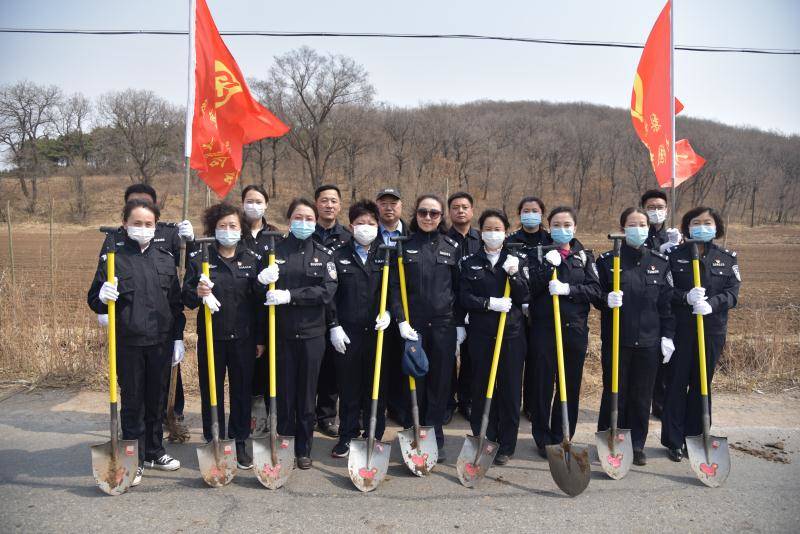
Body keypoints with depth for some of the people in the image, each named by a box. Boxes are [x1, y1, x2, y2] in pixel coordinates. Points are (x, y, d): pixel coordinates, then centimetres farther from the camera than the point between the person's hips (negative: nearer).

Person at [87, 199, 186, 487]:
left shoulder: (165, 258, 6)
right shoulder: (113, 258, -3)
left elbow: (176, 302, 9)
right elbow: (94, 300, 0)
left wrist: (179, 337, 6)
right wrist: (103, 297, -24)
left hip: (161, 342, 3)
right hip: (129, 343, -3)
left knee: (157, 400, 13)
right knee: (132, 401, 6)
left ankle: (155, 452, 29)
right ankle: (135, 460, 18)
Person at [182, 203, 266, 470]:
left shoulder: (252, 259, 3)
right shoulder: (198, 258, -1)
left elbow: (259, 301, 3)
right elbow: (186, 298, -2)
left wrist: (260, 338, -4)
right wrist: (198, 293, -22)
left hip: (243, 338, 1)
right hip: (210, 336, -1)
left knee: (242, 391, 9)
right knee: (211, 391, 8)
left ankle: (239, 443, 24)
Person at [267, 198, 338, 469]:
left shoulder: (324, 254, 5)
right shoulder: (275, 251, 5)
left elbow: (327, 291, -9)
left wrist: (290, 295, -19)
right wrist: (263, 282, -19)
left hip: (312, 334, 0)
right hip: (282, 333, 0)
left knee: (307, 394, 8)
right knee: (284, 392, 4)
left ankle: (304, 449, 22)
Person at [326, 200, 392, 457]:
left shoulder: (386, 256, 7)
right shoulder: (339, 255, 5)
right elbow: (330, 293, 2)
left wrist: (388, 312, -11)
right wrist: (334, 325, -4)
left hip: (377, 331, 1)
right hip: (347, 332, 0)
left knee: (377, 385, 8)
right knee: (348, 386, 7)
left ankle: (375, 435, 22)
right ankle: (347, 435, 21)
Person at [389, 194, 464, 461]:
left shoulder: (452, 247, 7)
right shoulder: (405, 246, 3)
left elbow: (459, 288, 8)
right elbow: (394, 286, -1)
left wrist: (460, 324, 5)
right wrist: (401, 320, -10)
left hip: (444, 324, 1)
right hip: (413, 324, -1)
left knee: (440, 383, 6)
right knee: (414, 381, 5)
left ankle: (435, 439, 18)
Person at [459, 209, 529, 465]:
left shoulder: (517, 260, 6)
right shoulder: (470, 262, 6)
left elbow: (524, 297, -2)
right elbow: (464, 297, -2)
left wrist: (514, 274, -16)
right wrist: (489, 303, -16)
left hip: (512, 333, 0)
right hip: (480, 334, 1)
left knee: (510, 388, 3)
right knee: (481, 388, 6)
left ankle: (506, 445, 15)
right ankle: (484, 440, 21)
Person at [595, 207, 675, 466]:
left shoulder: (660, 262, 6)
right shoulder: (607, 260, -1)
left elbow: (667, 302, 7)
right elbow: (595, 295, 3)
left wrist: (668, 335, 3)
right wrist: (606, 299, -19)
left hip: (648, 340, 2)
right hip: (616, 339, -2)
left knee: (642, 395, 9)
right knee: (614, 393, 6)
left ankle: (637, 445, 23)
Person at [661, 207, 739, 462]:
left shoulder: (727, 258, 6)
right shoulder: (675, 255, 0)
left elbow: (733, 293, -3)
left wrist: (711, 303, -21)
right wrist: (686, 297, -23)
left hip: (712, 329, 2)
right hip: (680, 329, -2)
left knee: (702, 384, 10)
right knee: (677, 383, 3)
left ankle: (695, 438, 23)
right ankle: (674, 441, 14)